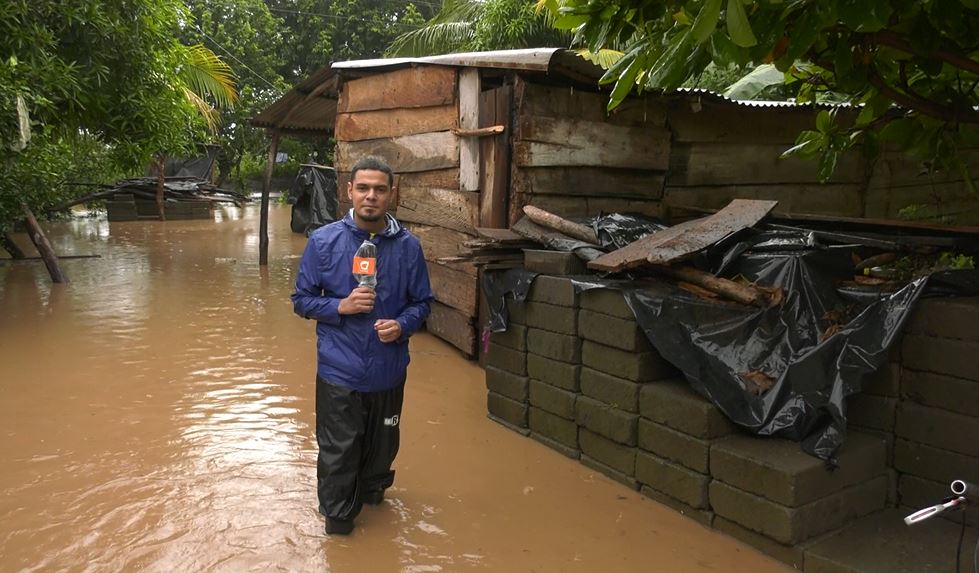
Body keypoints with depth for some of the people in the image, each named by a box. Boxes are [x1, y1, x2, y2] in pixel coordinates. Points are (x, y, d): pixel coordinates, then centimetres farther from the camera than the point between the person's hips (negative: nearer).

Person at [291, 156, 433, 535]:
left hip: (389, 371, 2)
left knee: (382, 446, 18)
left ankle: (372, 494, 46)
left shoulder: (408, 246, -2)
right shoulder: (323, 241, -5)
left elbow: (422, 302, 6)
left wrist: (402, 325, -15)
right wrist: (341, 306, -17)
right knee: (338, 454, 7)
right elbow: (302, 300, 1)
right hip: (339, 372, -2)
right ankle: (338, 519, 31)